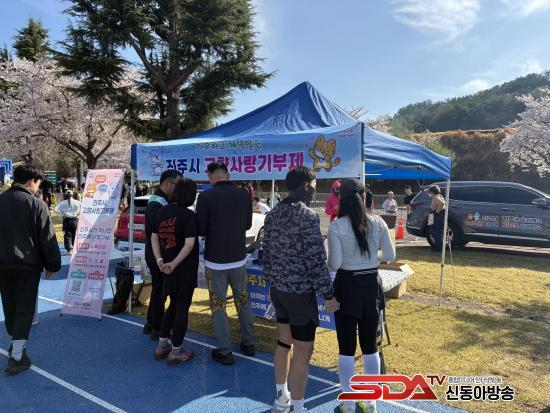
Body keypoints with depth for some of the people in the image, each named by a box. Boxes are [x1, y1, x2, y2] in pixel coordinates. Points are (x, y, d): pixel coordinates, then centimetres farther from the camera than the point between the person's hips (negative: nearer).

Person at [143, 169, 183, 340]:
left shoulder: (160, 202, 11)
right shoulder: (157, 205, -22)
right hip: (158, 256, -10)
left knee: (158, 289, 20)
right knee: (159, 291, 2)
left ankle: (151, 323, 34)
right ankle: (157, 329, 15)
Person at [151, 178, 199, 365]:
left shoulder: (162, 212, 4)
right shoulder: (188, 215, -17)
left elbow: (154, 238, 5)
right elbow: (189, 244, -25)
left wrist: (159, 261, -4)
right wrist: (174, 264, -19)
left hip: (168, 269, 7)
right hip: (186, 269, -6)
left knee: (173, 305, 22)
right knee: (182, 308, 7)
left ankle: (162, 346, 29)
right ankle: (175, 352, 18)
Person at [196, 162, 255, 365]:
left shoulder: (206, 197, -15)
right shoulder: (244, 195, -4)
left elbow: (201, 230, -11)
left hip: (215, 260, -3)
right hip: (238, 258, 4)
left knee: (218, 304, 9)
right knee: (243, 300, 19)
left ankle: (224, 352, 15)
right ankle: (249, 344, 29)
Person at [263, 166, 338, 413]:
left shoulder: (272, 215, 5)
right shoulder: (308, 215, -18)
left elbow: (267, 254, 11)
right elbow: (316, 260, -19)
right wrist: (328, 294, -11)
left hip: (278, 289, 8)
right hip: (301, 291, -8)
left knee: (283, 342, 20)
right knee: (302, 351, 4)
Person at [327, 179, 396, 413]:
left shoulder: (336, 226, -14)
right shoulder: (378, 223, -4)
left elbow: (334, 264, -13)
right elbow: (390, 256, 2)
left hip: (347, 286, -3)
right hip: (371, 285, 3)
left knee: (347, 347, 9)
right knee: (370, 345, 16)